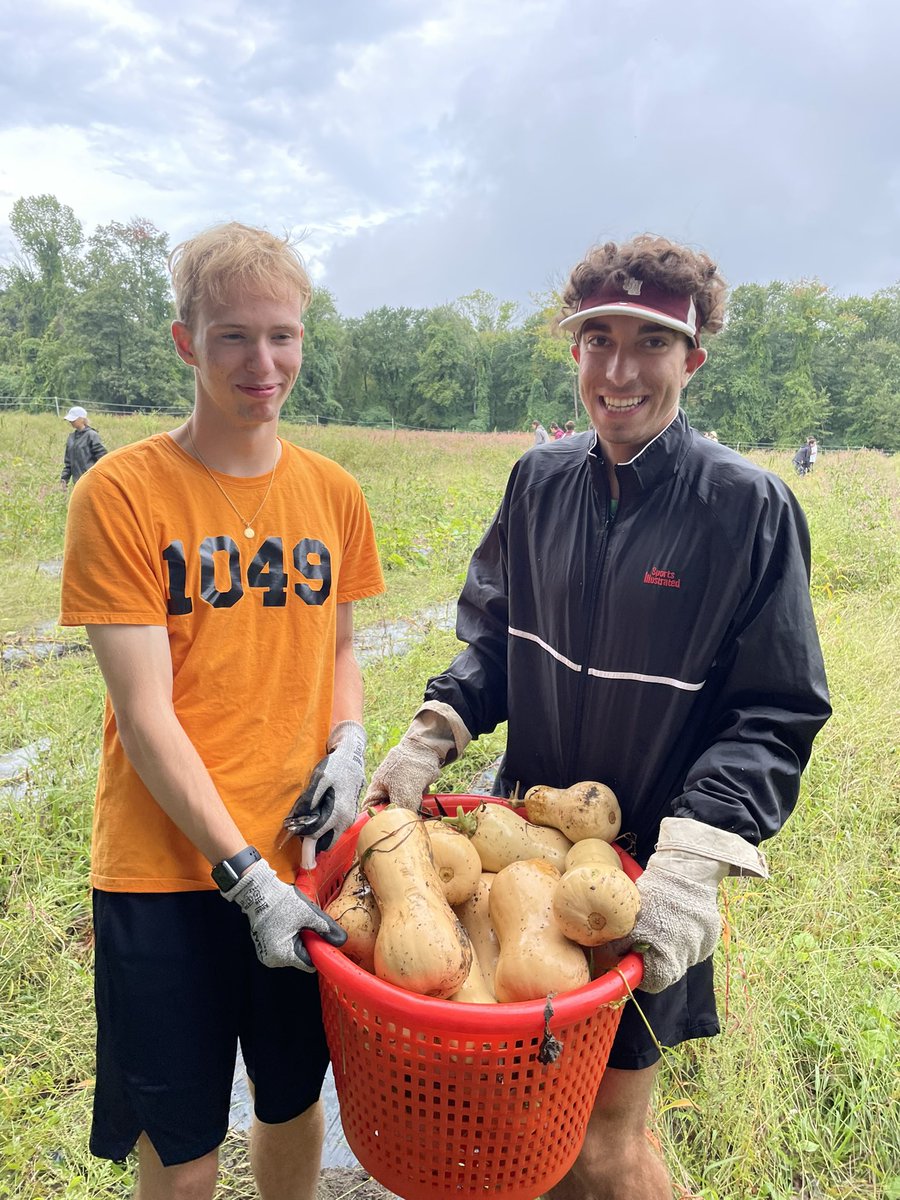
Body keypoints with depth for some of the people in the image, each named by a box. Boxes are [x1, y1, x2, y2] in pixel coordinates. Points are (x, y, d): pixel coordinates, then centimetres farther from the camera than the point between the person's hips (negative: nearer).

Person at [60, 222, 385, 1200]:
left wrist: (348, 742, -5)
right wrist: (245, 874, -16)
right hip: (166, 871, -3)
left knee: (294, 1108, 23)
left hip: (304, 861, 4)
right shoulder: (121, 493, -11)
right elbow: (145, 713, -14)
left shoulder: (334, 493, 3)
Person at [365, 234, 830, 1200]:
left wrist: (695, 858, -23)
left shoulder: (747, 506, -13)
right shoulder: (541, 481, -1)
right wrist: (430, 737, -4)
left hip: (642, 874, -4)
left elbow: (776, 715, -12)